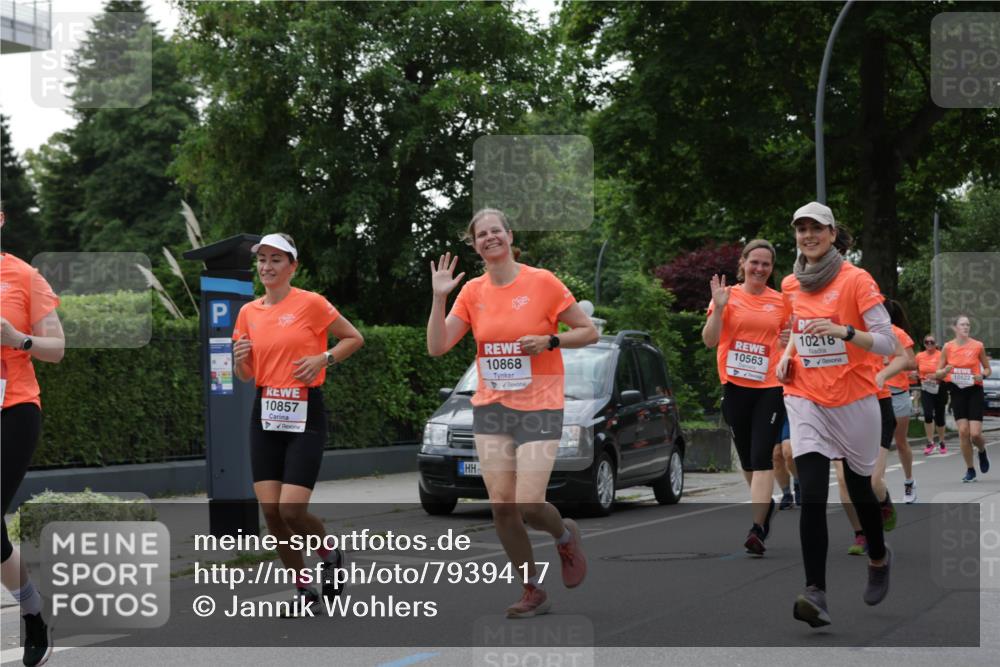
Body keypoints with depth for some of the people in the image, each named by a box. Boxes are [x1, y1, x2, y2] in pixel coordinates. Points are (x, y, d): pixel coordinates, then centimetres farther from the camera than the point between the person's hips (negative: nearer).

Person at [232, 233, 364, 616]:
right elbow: (245, 376, 16)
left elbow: (354, 339, 4)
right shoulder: (249, 312, 10)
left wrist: (323, 359, -11)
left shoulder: (311, 303, -5)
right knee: (270, 510, -2)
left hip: (305, 415, -5)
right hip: (265, 414, 5)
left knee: (292, 510, -13)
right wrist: (240, 359, -6)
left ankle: (331, 556, 18)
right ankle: (304, 589, 15)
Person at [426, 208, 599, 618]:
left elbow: (589, 333, -1)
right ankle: (533, 592, 15)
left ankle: (565, 536, 22)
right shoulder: (472, 291, 5)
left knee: (528, 505, -13)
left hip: (538, 408, -4)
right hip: (490, 408, 4)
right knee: (501, 504, -1)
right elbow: (437, 347, -1)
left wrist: (549, 341, -16)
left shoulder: (542, 282, -6)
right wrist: (439, 297, -9)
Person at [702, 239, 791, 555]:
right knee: (746, 456, 14)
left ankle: (757, 529, -14)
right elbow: (710, 340, -5)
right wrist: (718, 307, -17)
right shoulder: (728, 295, 2)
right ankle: (765, 504, 39)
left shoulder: (781, 301, 5)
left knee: (762, 457, -11)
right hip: (735, 386, 1)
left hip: (770, 387, -1)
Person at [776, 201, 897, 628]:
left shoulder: (856, 280, -9)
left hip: (853, 400, -3)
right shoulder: (791, 285, 7)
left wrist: (843, 331, -27)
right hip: (805, 399, 3)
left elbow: (887, 343, -12)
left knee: (859, 487, 13)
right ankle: (816, 594, -20)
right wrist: (787, 355, 6)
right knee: (812, 494, -13)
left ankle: (879, 558, 43)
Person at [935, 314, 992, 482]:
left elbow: (988, 369, 9)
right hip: (957, 391, 1)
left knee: (975, 433, -10)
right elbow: (938, 373, 6)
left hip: (974, 391, -1)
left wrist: (982, 375, -13)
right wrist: (945, 371, -16)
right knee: (963, 431, -7)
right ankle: (970, 470, 7)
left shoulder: (978, 346, -2)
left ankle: (982, 452, 27)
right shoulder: (948, 347, 1)